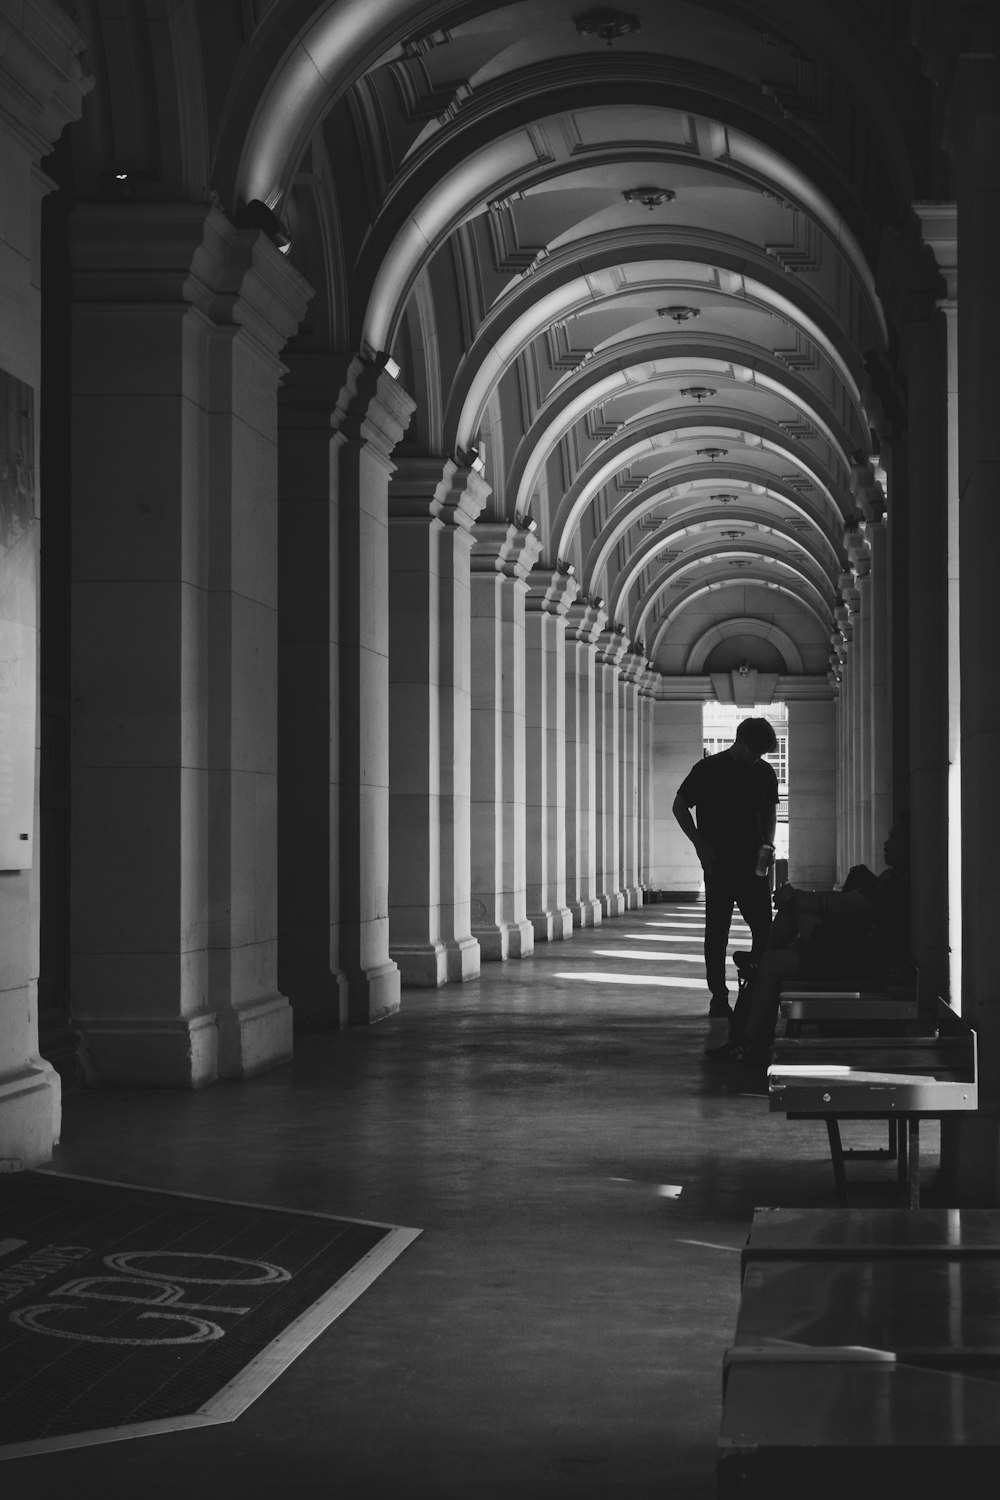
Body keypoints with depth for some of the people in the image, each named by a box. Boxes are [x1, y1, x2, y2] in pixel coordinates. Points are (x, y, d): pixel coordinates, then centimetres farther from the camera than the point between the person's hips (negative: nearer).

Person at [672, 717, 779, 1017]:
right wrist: (700, 845, -8)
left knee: (764, 930, -2)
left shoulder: (764, 773, 8)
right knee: (717, 932, 1)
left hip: (753, 865, 4)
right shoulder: (708, 769, -5)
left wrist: (768, 842, 3)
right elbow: (679, 806, 0)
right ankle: (719, 998, 6)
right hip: (718, 865, -4)